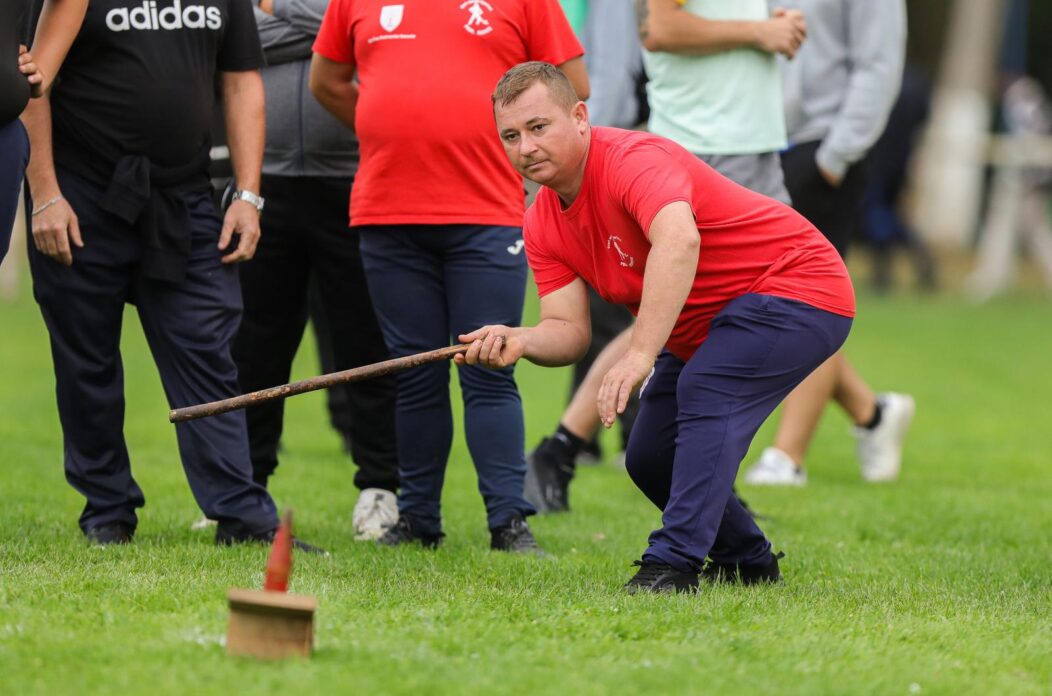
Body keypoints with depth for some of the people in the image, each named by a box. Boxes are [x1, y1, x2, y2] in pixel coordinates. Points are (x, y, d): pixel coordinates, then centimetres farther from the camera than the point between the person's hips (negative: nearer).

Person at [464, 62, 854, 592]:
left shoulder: (635, 161, -28)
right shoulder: (543, 224, 0)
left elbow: (679, 240, -48)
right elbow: (568, 328, -6)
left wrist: (641, 354, -53)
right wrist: (521, 341, -30)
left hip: (796, 287, -10)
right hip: (699, 330, 10)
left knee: (705, 396, -31)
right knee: (649, 458, 7)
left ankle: (675, 563, -35)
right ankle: (747, 562, 26)